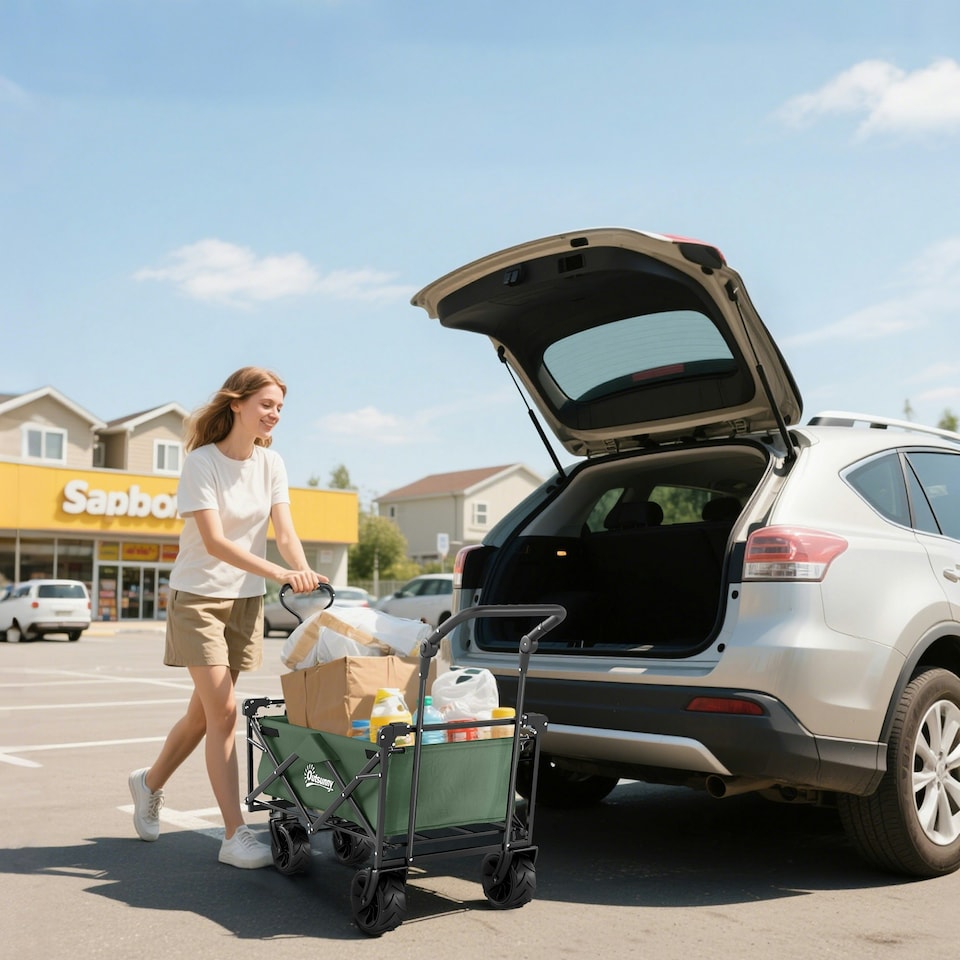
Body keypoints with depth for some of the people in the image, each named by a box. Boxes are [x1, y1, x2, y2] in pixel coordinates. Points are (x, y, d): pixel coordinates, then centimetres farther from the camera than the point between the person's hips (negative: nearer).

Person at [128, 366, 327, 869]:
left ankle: (150, 782, 39)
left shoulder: (271, 463, 2)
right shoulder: (202, 462, -15)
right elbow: (214, 541, -23)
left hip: (246, 600, 6)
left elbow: (284, 531, -6)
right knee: (222, 711, -10)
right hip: (198, 596, -6)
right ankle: (235, 836, -4)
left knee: (205, 711, 13)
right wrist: (278, 573, -33)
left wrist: (305, 573, -26)